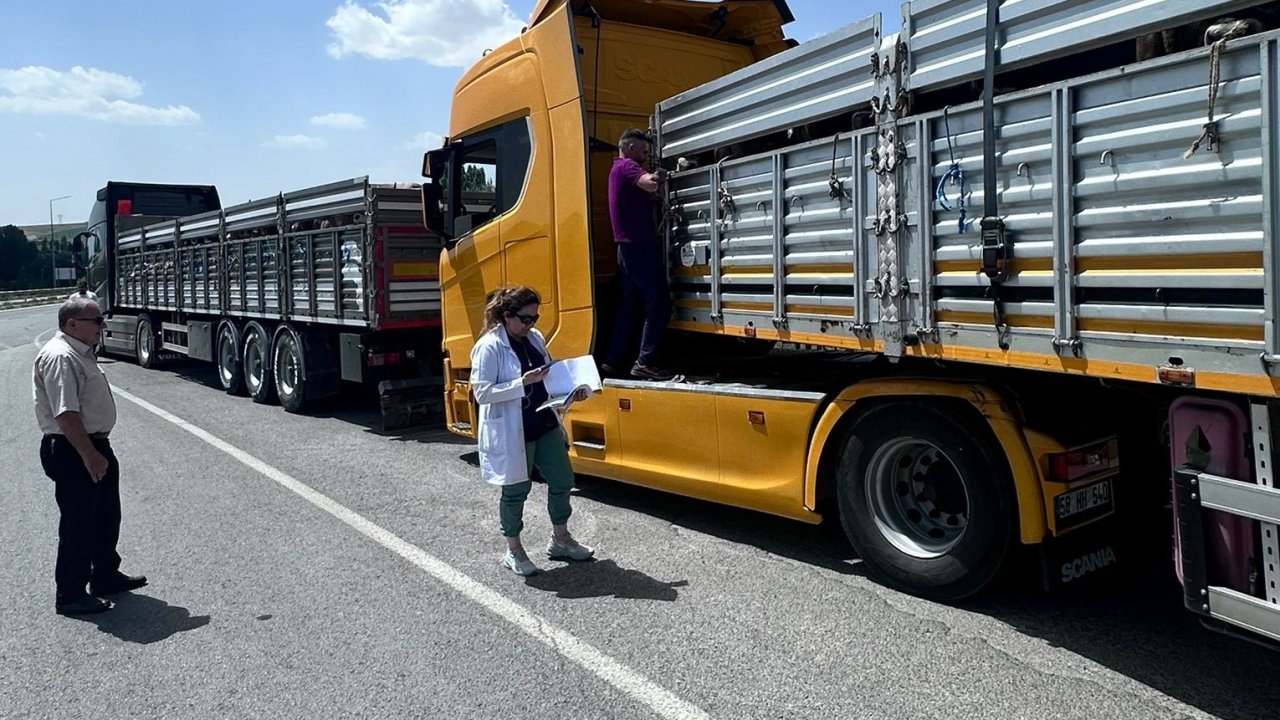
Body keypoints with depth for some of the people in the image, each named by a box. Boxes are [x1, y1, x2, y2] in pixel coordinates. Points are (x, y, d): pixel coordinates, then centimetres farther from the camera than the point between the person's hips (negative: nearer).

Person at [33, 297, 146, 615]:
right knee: (78, 523, -1)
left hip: (94, 447, 11)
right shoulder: (60, 357, -20)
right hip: (74, 453, -11)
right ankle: (70, 596, 12)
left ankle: (106, 575, 36)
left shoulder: (80, 354, 13)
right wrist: (89, 455, -28)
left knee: (106, 517, 21)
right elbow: (66, 414, -27)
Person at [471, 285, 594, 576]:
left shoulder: (535, 338, 6)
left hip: (545, 424, 7)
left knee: (562, 480, 13)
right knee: (516, 489, 7)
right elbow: (482, 393, -20)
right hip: (511, 432, -7)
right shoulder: (489, 347, -16)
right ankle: (513, 551, 26)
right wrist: (523, 383, -27)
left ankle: (560, 539, 33)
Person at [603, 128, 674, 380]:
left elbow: (646, 192, 21)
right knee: (659, 304, -9)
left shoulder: (617, 169, 22)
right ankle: (645, 363, -11)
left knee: (630, 304, 13)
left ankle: (614, 361, 15)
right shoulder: (627, 166, -10)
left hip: (628, 247, 10)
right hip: (641, 246, -10)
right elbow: (650, 185, -28)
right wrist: (659, 178, -6)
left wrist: (656, 178, 4)